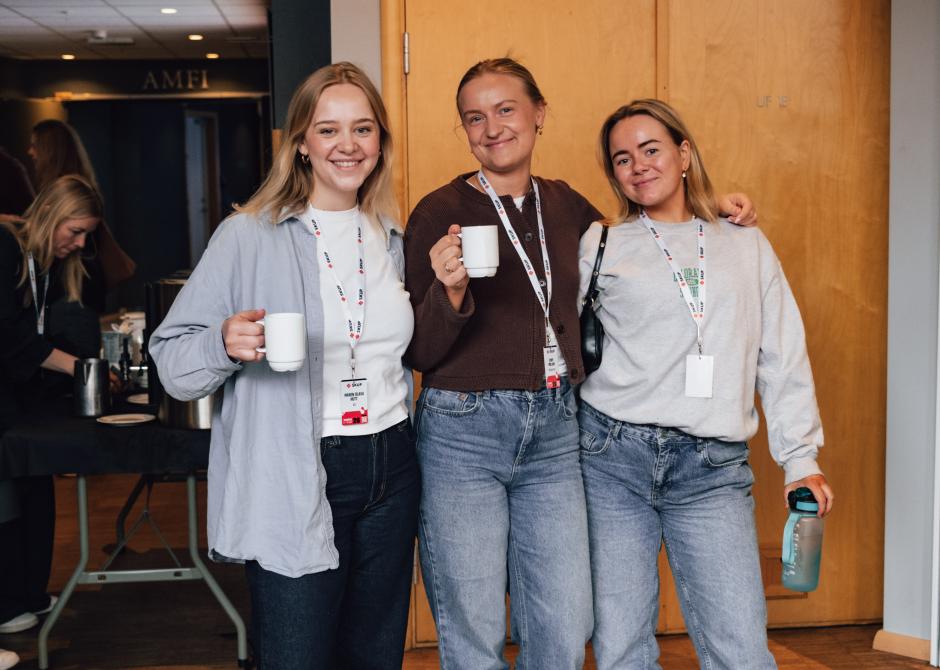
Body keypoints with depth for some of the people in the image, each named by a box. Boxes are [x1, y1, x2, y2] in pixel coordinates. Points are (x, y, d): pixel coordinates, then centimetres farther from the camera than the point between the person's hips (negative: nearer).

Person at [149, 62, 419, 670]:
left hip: (390, 473, 6)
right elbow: (173, 365, -11)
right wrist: (226, 344, -28)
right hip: (292, 486, -5)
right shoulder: (249, 237, -8)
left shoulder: (392, 239, 9)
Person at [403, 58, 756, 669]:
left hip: (555, 434, 4)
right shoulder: (440, 213, -4)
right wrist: (449, 291, -24)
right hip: (463, 433, -4)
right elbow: (419, 353, -5)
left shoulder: (564, 203, 9)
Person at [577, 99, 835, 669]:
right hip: (612, 457, 0)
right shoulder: (600, 247, 9)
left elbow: (784, 359, 15)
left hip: (713, 469, 1)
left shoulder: (747, 246, 15)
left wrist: (801, 458, 9)